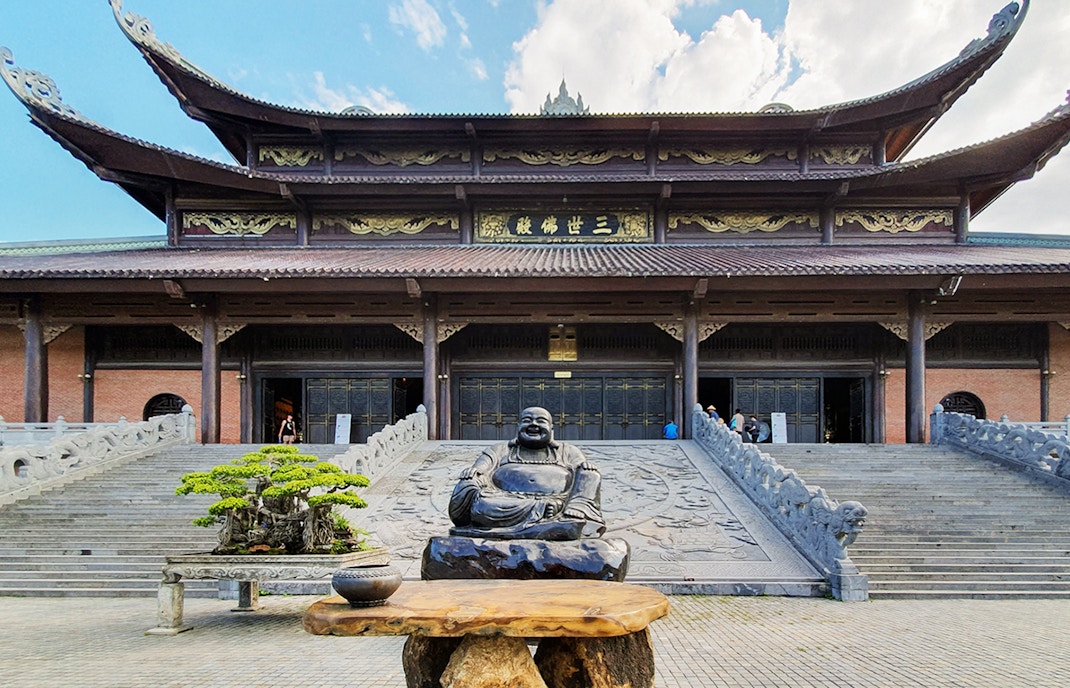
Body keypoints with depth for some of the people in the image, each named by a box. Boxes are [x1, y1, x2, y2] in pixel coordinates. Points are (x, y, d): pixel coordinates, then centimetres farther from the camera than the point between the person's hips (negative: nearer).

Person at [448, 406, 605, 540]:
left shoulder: (567, 452, 29)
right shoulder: (501, 451, 29)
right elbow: (480, 469, 14)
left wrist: (586, 469, -12)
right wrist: (472, 472, -10)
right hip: (507, 505, 0)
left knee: (588, 474, -18)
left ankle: (574, 516, -40)